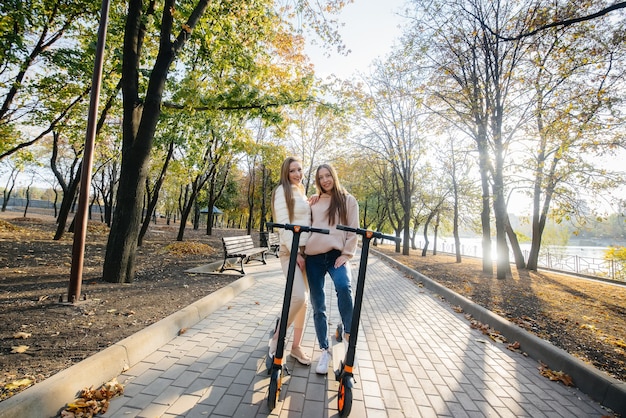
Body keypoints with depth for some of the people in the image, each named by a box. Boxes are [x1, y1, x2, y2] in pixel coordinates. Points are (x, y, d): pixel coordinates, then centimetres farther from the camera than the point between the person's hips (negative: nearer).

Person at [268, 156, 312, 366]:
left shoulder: (301, 192, 19)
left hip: (307, 250, 8)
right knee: (298, 297, -20)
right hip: (291, 250, -8)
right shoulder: (283, 191, -6)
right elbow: (283, 225, -15)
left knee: (304, 300, 8)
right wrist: (295, 253, -19)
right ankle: (277, 337, 4)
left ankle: (296, 346, 21)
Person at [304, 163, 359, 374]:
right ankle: (325, 350, 20)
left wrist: (347, 254, -8)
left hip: (337, 254, -3)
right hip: (314, 256, 3)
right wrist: (300, 250, 5)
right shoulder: (314, 202, 13)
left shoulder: (348, 200, 6)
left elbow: (353, 230, 1)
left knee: (344, 287, -32)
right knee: (318, 306, 5)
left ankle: (349, 335, -11)